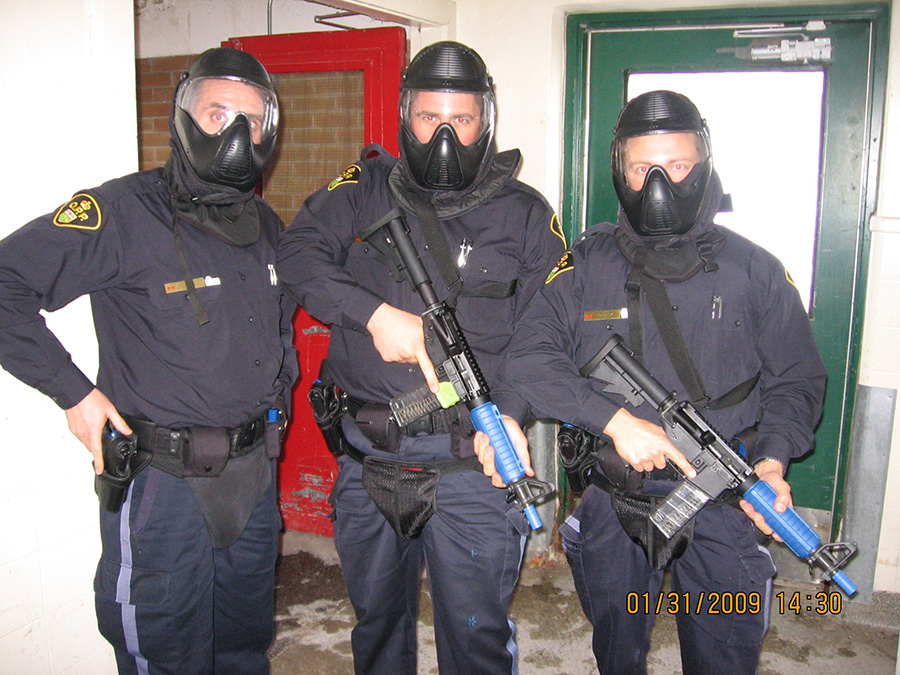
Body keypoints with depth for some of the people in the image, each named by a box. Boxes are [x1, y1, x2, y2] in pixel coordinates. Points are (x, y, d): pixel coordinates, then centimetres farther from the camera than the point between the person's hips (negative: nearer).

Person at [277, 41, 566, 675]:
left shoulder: (525, 213, 2)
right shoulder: (366, 189, 6)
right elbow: (297, 253, -6)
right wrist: (375, 312, -20)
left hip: (472, 463, -2)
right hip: (368, 457, 3)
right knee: (375, 617, 22)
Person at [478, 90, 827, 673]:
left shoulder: (755, 271, -2)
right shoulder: (586, 264, -2)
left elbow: (797, 382, 4)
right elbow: (528, 359, -12)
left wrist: (773, 459, -13)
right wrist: (615, 419, -23)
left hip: (720, 502, -1)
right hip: (612, 504, 1)